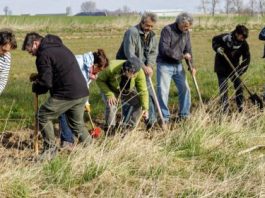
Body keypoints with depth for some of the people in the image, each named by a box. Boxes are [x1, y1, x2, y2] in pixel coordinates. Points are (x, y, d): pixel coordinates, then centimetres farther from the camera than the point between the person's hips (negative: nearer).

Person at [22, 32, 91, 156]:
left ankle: (50, 150, 9)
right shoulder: (60, 47, 20)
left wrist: (35, 88, 7)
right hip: (82, 92, 9)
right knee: (77, 124, 21)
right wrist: (39, 77, 23)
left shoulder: (44, 54, -9)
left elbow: (46, 82, -14)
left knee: (43, 116, 6)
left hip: (66, 94, -9)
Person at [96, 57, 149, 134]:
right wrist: (109, 94, -32)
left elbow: (143, 91, -25)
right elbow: (100, 80, -23)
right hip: (110, 89, -3)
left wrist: (145, 108, -32)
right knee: (111, 106, -26)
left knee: (138, 103, -13)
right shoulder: (112, 68, -39)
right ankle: (110, 128, -1)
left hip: (128, 91, 3)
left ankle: (128, 127, 6)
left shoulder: (139, 73, -33)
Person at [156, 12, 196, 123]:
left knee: (185, 89, 5)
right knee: (163, 91, -8)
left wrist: (191, 66, -4)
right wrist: (182, 55, -21)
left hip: (178, 66, 6)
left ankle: (184, 115, 18)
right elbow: (164, 49, -25)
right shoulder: (167, 30, -16)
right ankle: (165, 117, 2)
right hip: (165, 65, -6)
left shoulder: (186, 32, 5)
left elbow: (188, 50, 9)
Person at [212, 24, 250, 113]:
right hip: (221, 67, -3)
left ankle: (240, 106, 21)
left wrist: (240, 70, -19)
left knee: (238, 85, 5)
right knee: (223, 88, -3)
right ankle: (225, 108, 4)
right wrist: (217, 48, -22)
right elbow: (215, 40, -2)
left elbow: (246, 58, -10)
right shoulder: (225, 37, -22)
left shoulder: (244, 44, -15)